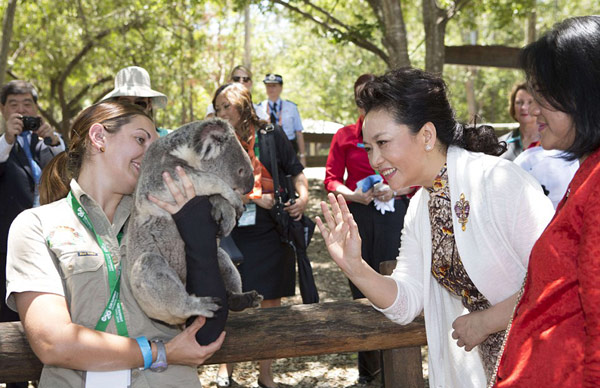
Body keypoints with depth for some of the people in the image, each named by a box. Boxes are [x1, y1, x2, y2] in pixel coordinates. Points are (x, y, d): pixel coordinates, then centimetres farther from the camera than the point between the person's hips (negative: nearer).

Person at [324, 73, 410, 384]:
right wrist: (356, 195, -12)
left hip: (393, 212, -1)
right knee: (361, 288, 8)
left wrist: (394, 189, -13)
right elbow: (331, 179, 5)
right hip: (357, 216, 2)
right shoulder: (345, 135, 6)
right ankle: (368, 367, 22)